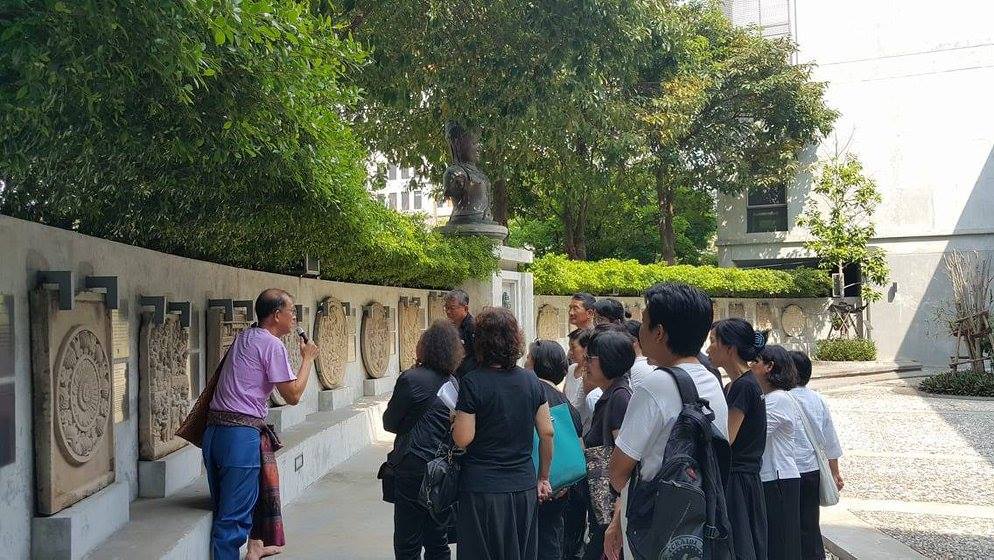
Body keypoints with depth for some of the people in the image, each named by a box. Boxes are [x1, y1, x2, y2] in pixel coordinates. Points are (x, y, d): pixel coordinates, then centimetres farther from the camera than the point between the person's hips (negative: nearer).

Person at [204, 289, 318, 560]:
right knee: (233, 517, -4)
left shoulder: (243, 337, 17)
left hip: (214, 430, 9)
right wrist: (307, 359, 3)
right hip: (241, 435, -9)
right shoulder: (272, 344, -9)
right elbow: (293, 395, -9)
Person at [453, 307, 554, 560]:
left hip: (482, 488, -4)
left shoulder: (472, 382, -13)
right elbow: (547, 433, 4)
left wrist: (454, 422, 4)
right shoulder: (531, 380, 0)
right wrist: (543, 478, 13)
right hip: (524, 487, 4)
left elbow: (463, 440, -16)